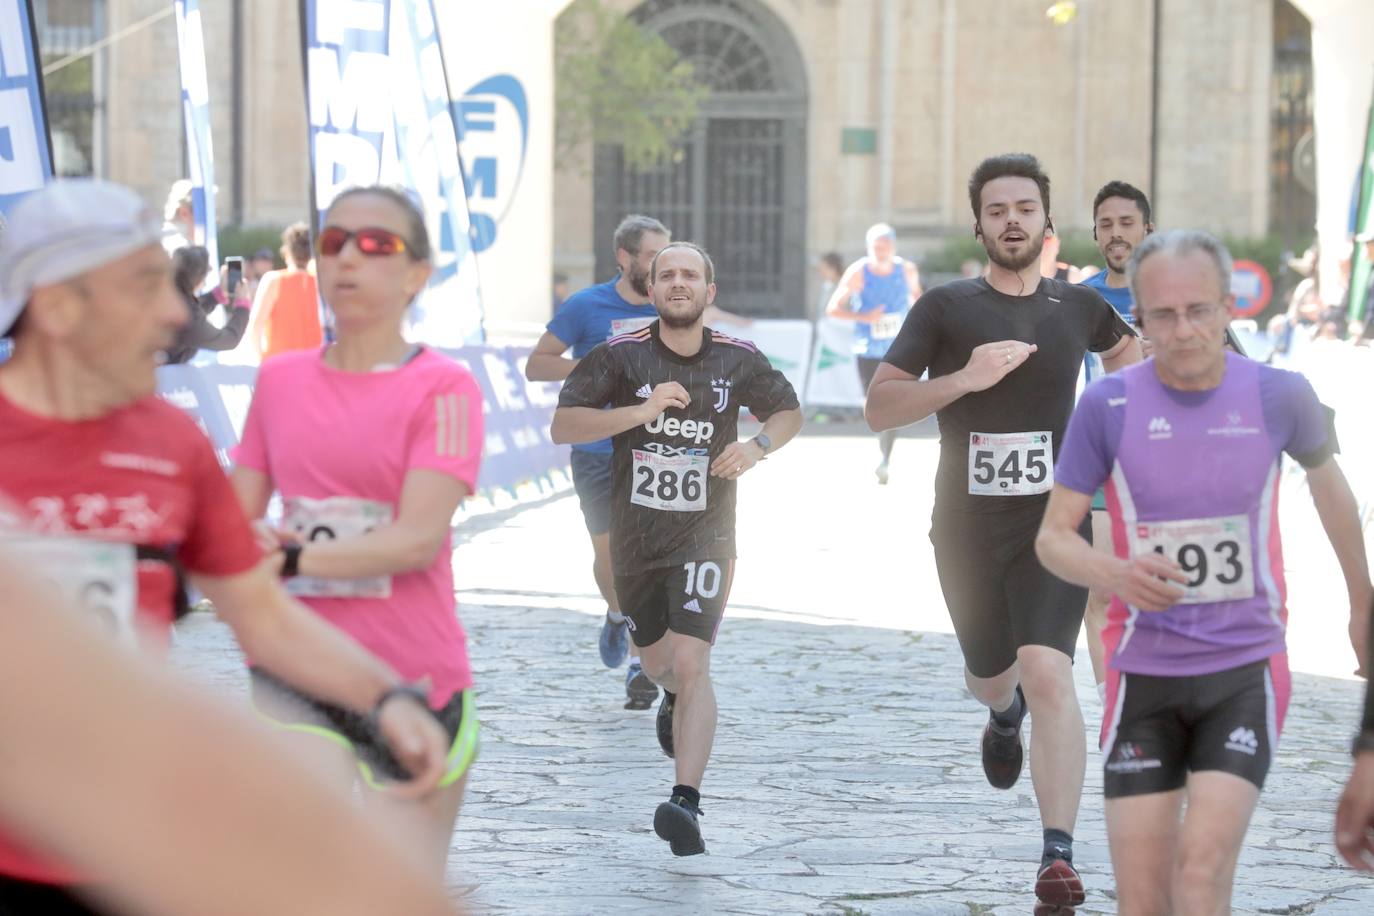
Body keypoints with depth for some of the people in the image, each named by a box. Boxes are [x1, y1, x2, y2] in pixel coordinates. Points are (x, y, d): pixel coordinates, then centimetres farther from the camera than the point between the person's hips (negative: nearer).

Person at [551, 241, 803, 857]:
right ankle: (676, 701, 59)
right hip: (635, 534, 2)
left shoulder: (738, 361, -3)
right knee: (655, 658, 21)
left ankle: (686, 802, -24)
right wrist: (641, 411, -26)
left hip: (704, 535, -2)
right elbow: (562, 426, -14)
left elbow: (789, 412, 15)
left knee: (690, 663, -18)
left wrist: (757, 447, -8)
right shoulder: (621, 356, -7)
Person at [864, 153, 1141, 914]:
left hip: (1054, 523, -1)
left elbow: (1124, 348, 29)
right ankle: (1003, 713, 60)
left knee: (1048, 675, -19)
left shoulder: (1078, 306, 4)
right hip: (967, 529, 1)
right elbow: (879, 407, -10)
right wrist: (966, 377, -22)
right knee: (990, 676, 19)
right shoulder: (946, 308, -3)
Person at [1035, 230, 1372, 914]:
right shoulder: (1107, 406, -5)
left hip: (1246, 671, -1)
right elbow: (1053, 537, 0)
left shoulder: (1278, 395, -2)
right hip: (1144, 672, 1)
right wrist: (1117, 574, -23)